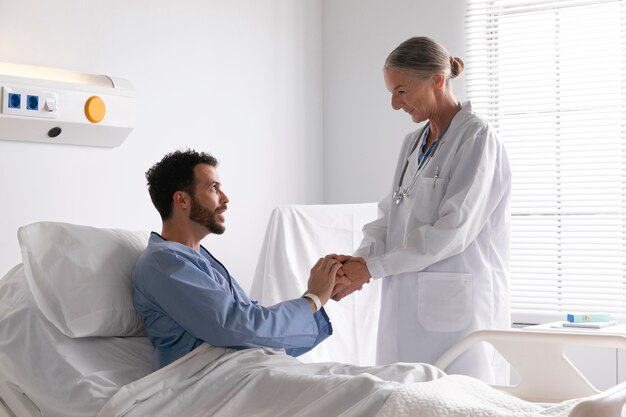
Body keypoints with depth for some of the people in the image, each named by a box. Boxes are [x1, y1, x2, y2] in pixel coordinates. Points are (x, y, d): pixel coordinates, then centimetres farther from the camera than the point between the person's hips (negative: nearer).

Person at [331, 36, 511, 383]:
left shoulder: (477, 138, -8)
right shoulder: (413, 143, 16)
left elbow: (453, 230, -16)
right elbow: (391, 215, 14)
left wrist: (372, 268, -14)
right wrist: (360, 256, -6)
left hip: (456, 310, -7)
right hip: (408, 309, 7)